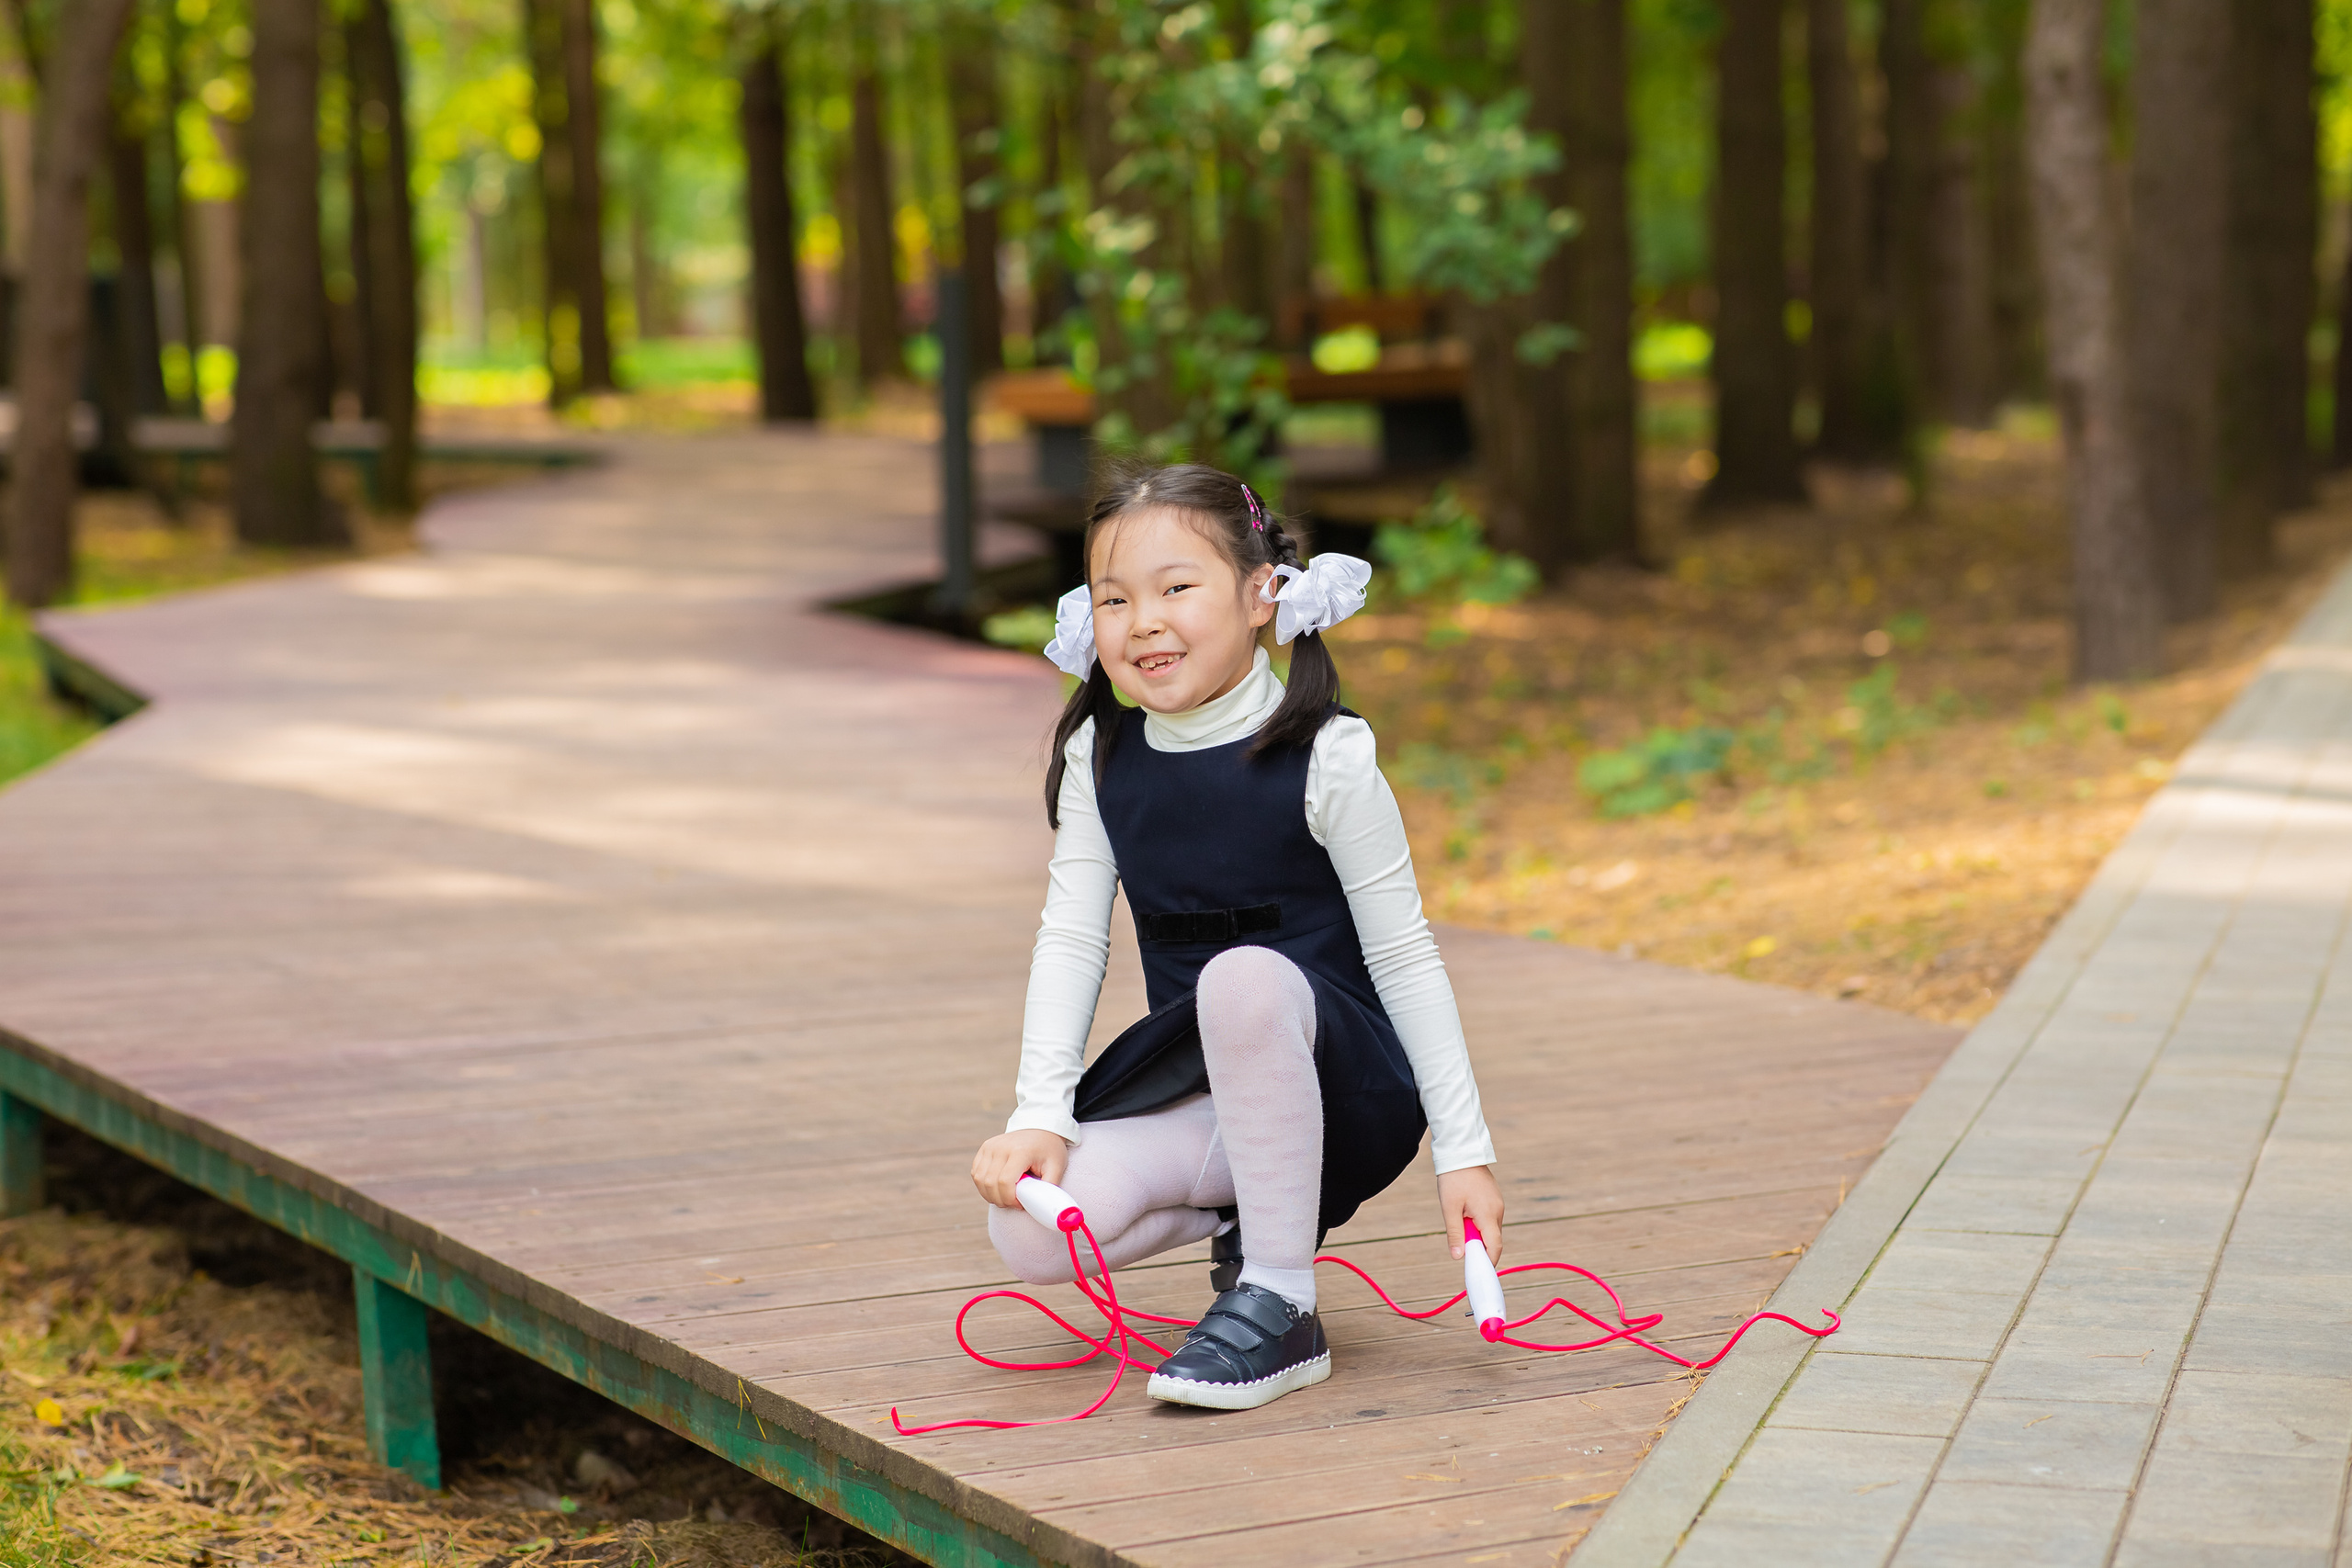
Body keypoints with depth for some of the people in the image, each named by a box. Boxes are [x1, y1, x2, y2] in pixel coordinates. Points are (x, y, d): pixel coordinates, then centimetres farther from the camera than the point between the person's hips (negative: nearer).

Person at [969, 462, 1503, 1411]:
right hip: (1199, 1097, 4)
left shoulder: (1324, 757, -13)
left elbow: (1403, 956, -9)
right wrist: (1041, 1115, -14)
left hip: (1350, 1092, -4)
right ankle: (1246, 1221, 6)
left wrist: (1464, 1151, -9)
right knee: (1031, 1232, -23)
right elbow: (1070, 937, -1)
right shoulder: (1100, 757, 1)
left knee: (1247, 977, -39)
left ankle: (1282, 1308, -24)